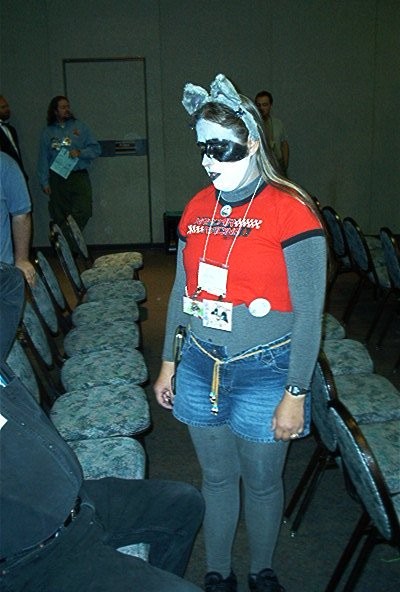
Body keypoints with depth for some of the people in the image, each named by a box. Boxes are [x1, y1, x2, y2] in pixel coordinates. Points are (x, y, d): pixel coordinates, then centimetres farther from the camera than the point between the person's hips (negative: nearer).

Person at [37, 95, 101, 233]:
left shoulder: (80, 127, 7)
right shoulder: (48, 132, 7)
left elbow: (96, 148, 4)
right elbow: (43, 159, 7)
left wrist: (80, 153, -13)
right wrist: (44, 182, 1)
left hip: (79, 177, 0)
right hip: (57, 179, 1)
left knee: (84, 211, -13)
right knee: (60, 217, 3)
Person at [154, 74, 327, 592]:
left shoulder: (290, 211, -15)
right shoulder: (198, 208, 2)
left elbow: (309, 312, -14)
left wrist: (296, 395, -13)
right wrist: (168, 365, 13)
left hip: (263, 374, -4)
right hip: (200, 369, 5)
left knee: (262, 482, 16)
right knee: (216, 479, 20)